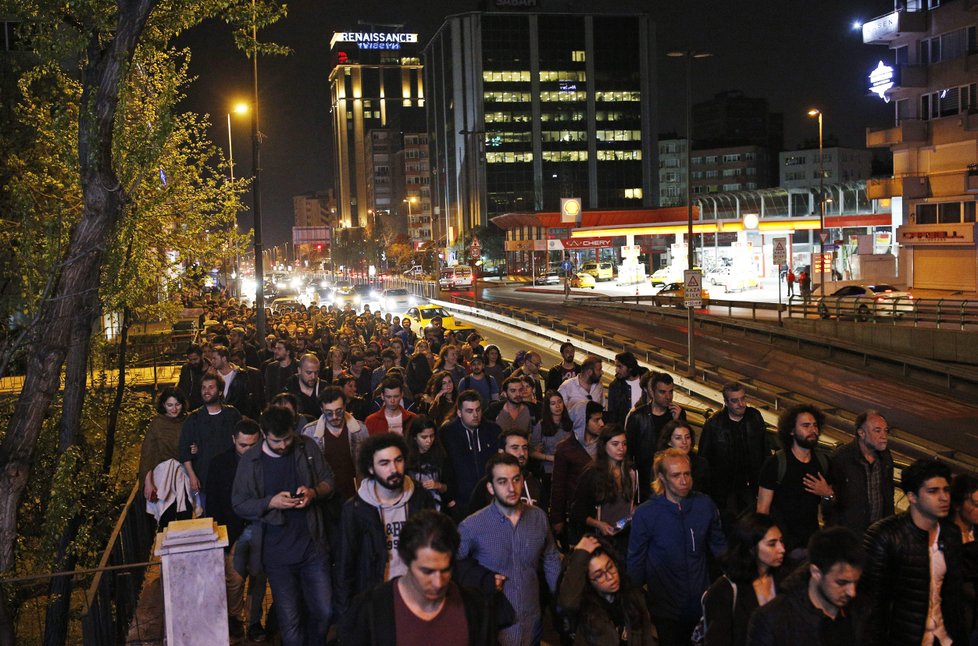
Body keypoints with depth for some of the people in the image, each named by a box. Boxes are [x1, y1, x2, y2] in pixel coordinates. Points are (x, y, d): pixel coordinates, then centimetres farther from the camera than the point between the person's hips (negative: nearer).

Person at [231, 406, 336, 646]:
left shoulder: (307, 448, 0)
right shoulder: (250, 461, -4)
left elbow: (328, 481, 8)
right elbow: (239, 504, -2)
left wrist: (313, 492, -13)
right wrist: (271, 502, -17)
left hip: (313, 546, 1)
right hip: (277, 554, -1)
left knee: (324, 612, 7)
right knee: (290, 620, 5)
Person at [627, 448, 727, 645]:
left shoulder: (705, 504, -6)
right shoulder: (645, 514, -13)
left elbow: (719, 545, 7)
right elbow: (636, 561, -5)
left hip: (701, 604, 2)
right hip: (665, 610, -2)